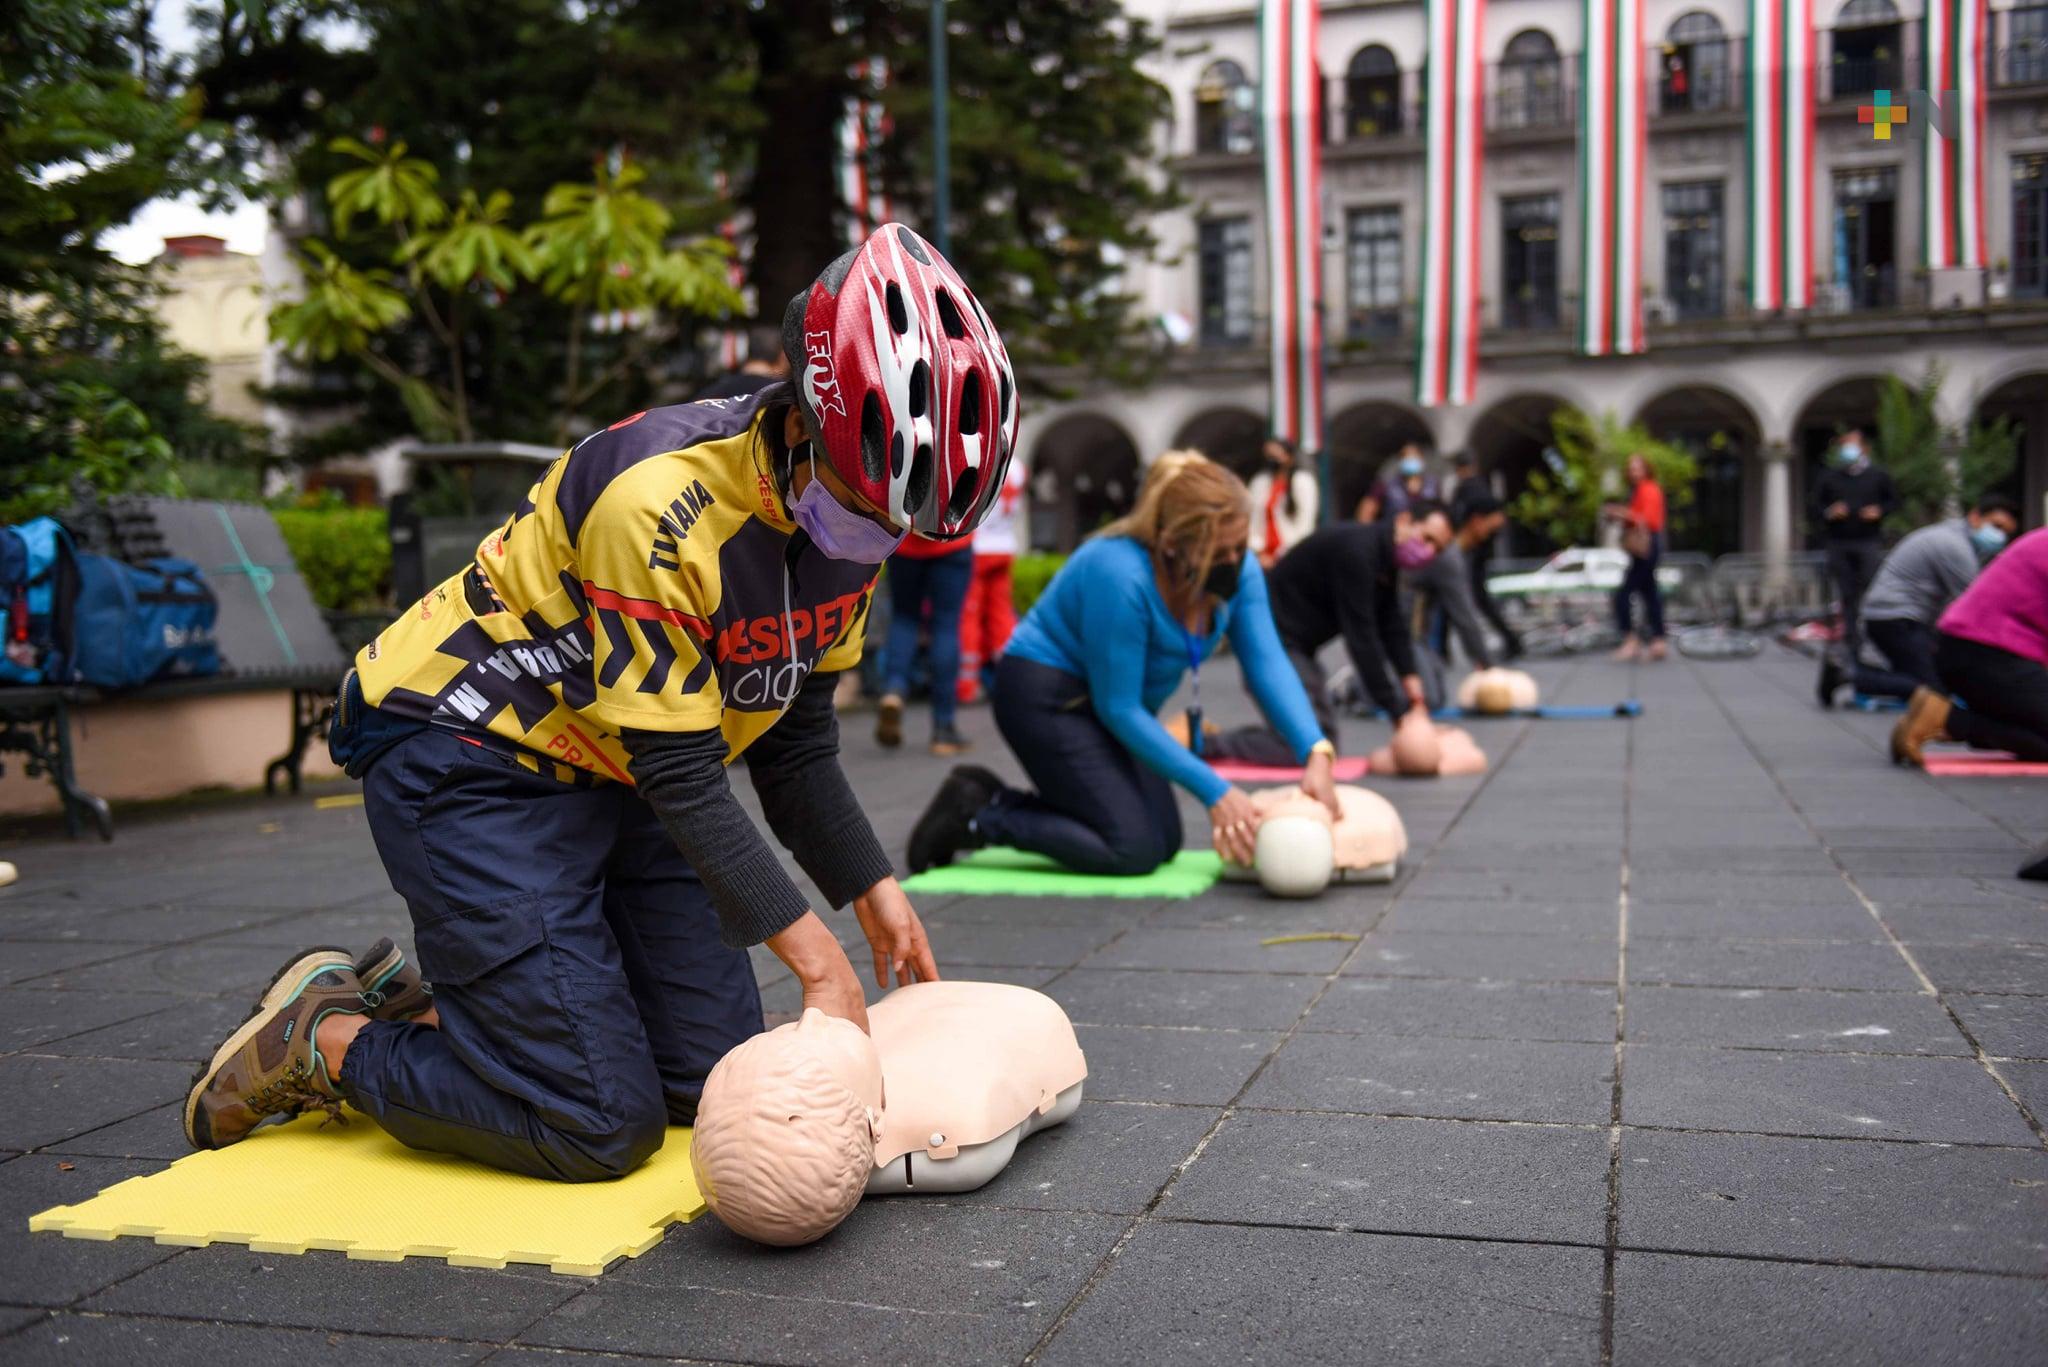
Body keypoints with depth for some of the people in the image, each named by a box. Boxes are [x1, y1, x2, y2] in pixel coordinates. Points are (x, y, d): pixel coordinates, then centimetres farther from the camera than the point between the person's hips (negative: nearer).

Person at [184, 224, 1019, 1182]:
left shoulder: (845, 506, -5)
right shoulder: (661, 503, -31)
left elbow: (792, 740, 7)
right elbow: (685, 782, -26)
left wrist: (874, 892, 3)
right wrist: (818, 958, -23)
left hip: (616, 780, 9)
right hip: (471, 767, -8)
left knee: (715, 1085, 6)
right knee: (602, 1128, -11)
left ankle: (426, 1005, 22)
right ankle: (325, 1035, 11)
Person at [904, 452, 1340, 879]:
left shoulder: (1237, 567, -12)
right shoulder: (1121, 575, -32)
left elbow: (1268, 664, -18)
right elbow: (1118, 708, -28)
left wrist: (1316, 753, -34)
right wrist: (1214, 791, -31)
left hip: (1111, 705, 8)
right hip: (1046, 696, -8)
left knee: (1165, 842, 7)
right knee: (1133, 850, -16)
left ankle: (993, 797, 15)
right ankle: (974, 816, -2)